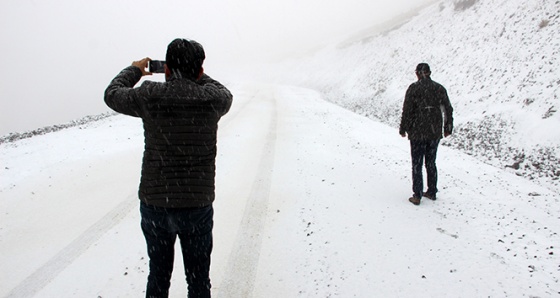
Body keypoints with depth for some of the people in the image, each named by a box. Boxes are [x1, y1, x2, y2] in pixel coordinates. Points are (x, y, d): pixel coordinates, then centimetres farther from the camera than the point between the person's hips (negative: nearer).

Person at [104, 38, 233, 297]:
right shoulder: (212, 100, -10)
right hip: (197, 206, 0)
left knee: (158, 274, 20)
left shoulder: (150, 96, -11)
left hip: (154, 205, 1)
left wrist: (134, 70, 25)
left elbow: (112, 94, 9)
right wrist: (197, 75, 24)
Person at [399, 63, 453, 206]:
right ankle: (432, 192, 25)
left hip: (417, 133, -4)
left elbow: (407, 111, -11)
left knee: (417, 164, 5)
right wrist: (448, 128, 18)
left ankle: (417, 195, 7)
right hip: (435, 133, 4)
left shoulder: (414, 88, -9)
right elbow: (448, 110, 8)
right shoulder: (440, 88, 4)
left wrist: (403, 129, -1)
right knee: (431, 163, 17)